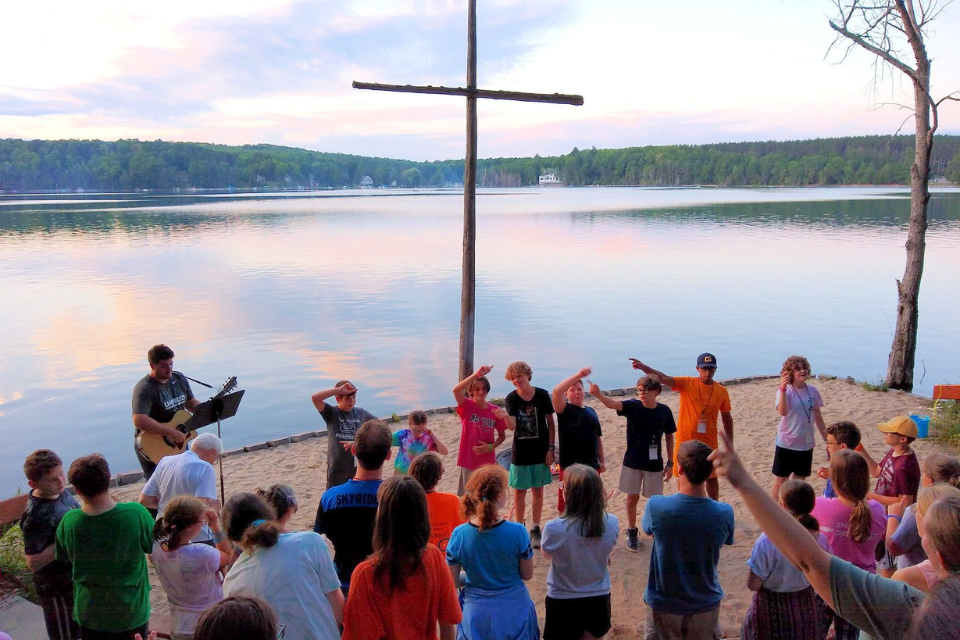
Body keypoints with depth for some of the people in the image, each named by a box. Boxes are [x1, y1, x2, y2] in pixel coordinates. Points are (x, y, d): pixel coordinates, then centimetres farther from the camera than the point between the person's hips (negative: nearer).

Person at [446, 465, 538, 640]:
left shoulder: (459, 535, -16)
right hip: (514, 610, -1)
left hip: (477, 612, 1)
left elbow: (452, 580, -7)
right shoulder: (518, 532, -20)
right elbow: (527, 574, -8)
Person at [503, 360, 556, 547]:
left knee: (538, 491, 10)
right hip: (520, 453, 0)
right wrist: (506, 417, -41)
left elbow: (550, 422, -1)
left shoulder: (542, 395, -9)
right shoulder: (511, 398, -8)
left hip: (540, 452, 0)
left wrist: (551, 448, -4)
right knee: (519, 491, 8)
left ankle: (535, 530, 24)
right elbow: (512, 426, -19)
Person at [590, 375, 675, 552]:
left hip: (654, 464, 1)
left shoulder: (664, 411, -8)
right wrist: (598, 394, -53)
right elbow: (612, 404, -32)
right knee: (632, 498, 10)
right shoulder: (632, 406, -13)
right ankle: (632, 532, 29)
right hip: (632, 463, 0)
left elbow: (669, 437, 3)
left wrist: (670, 463, 3)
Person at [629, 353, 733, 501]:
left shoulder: (721, 391, -1)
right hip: (685, 440, -1)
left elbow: (727, 418, 8)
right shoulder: (686, 383, -7)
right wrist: (643, 367, -40)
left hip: (708, 442, 2)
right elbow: (663, 378, -22)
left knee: (711, 477, 14)